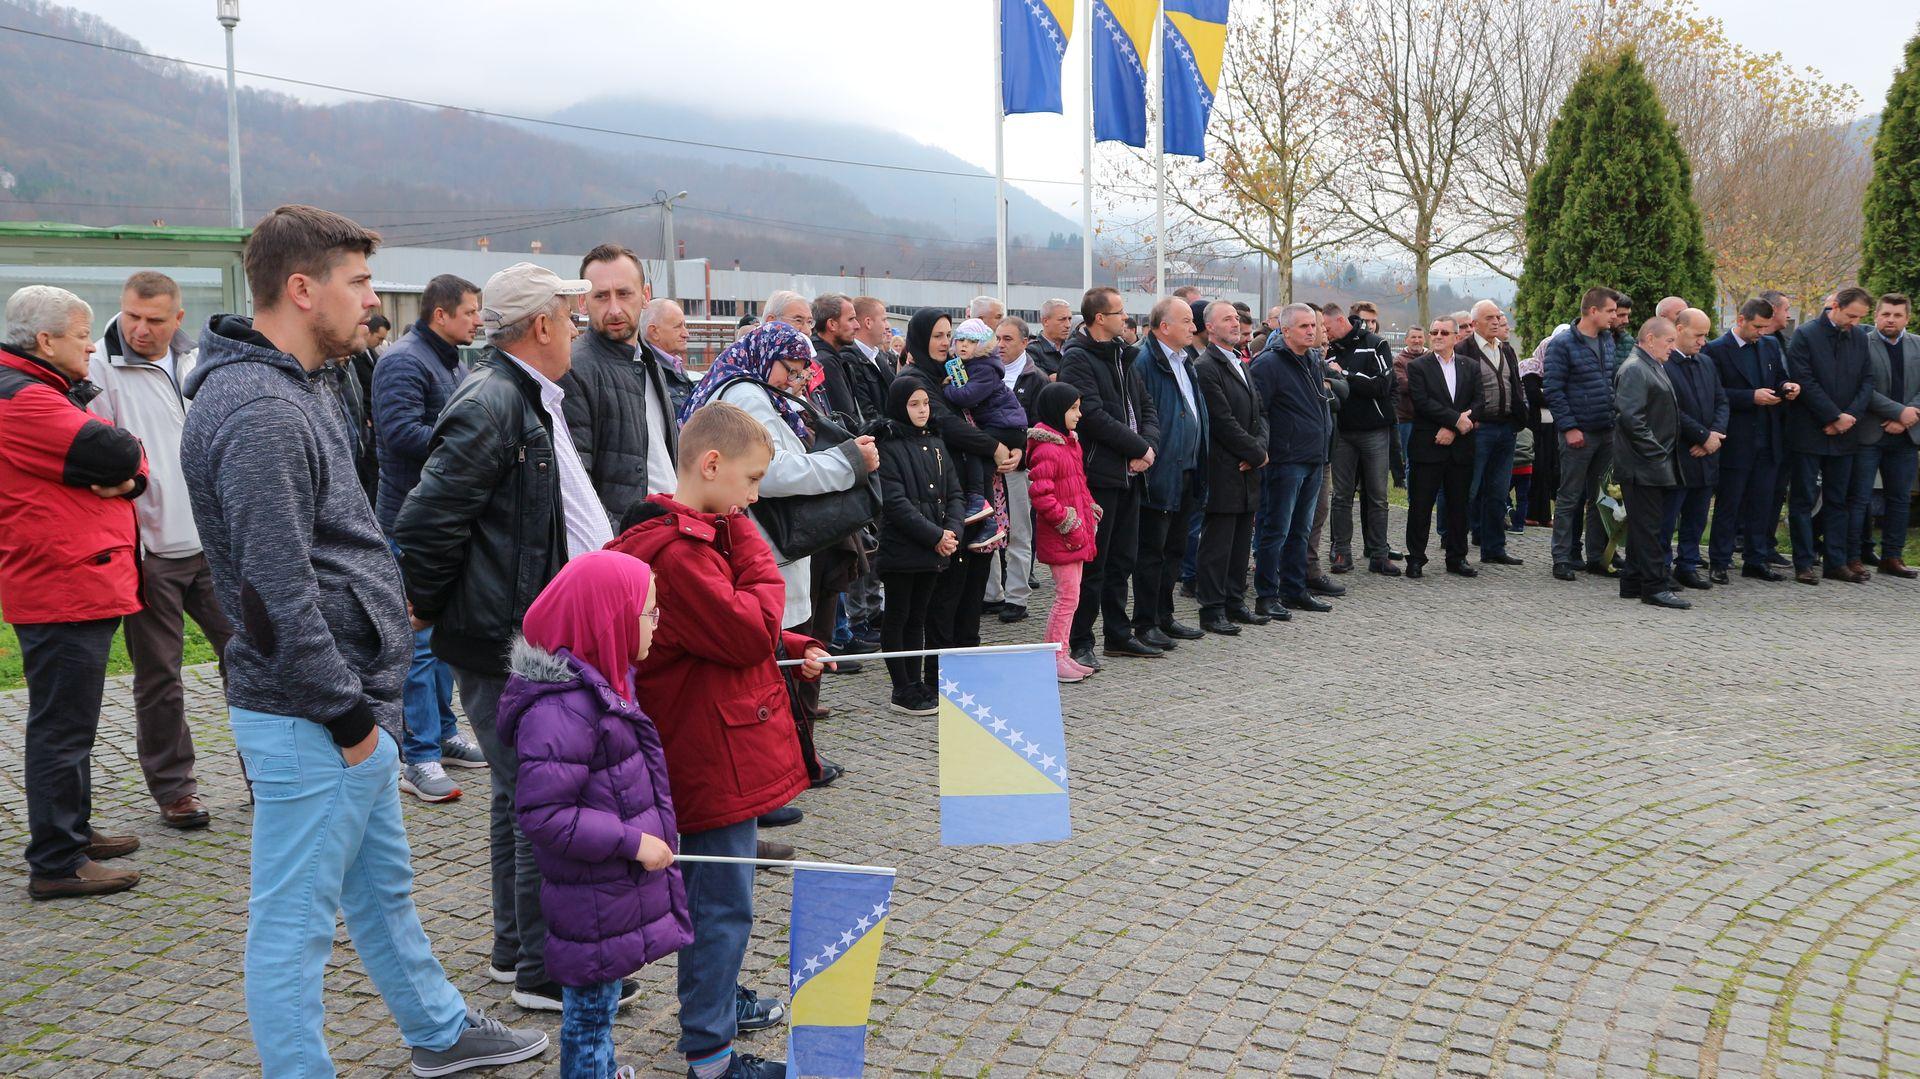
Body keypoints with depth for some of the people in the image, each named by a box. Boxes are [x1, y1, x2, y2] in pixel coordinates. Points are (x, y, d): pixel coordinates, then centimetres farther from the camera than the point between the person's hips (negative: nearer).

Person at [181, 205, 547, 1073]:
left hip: (349, 706, 11)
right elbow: (276, 593, -25)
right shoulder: (260, 413, -21)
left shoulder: (280, 392, 13)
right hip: (308, 720, -11)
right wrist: (346, 712, -18)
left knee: (383, 883, 24)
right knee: (294, 919, 4)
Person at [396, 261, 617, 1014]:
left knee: (521, 794, 19)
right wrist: (422, 610, -10)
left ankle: (517, 948, 33)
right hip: (504, 644, -11)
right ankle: (545, 971, 10)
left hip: (535, 637, 11)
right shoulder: (490, 406, -19)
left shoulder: (534, 402, 14)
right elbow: (425, 525, -22)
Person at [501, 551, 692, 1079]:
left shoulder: (603, 684, 5)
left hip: (618, 883, 9)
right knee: (590, 1010, 6)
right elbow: (543, 814, -27)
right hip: (593, 901, -9)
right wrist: (632, 842, -23)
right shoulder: (561, 709, -27)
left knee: (598, 1003, 23)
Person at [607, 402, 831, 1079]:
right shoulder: (673, 551, -24)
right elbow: (749, 633, -24)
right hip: (714, 755, -11)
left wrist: (791, 648, 10)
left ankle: (717, 996, 43)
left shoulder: (700, 533, 11)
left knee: (714, 888, 25)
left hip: (721, 744, 11)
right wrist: (758, 560, -12)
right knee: (724, 902, -1)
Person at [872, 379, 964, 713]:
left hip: (935, 548, 7)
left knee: (917, 617, 14)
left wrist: (953, 530, -7)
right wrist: (935, 536, -17)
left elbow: (955, 492, 11)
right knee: (897, 618, 3)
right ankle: (903, 691, 8)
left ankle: (915, 683, 22)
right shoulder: (888, 447, -9)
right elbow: (895, 502, -17)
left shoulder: (935, 443, 12)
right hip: (901, 548, -7)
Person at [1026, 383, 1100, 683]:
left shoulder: (1070, 443, 14)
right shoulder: (1046, 450, -19)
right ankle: (1054, 659, 3)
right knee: (1068, 596, -6)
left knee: (1069, 595, 14)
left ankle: (1062, 655, 22)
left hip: (1076, 534, 10)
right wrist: (1069, 525, -20)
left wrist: (1090, 511, 14)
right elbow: (1041, 496, -24)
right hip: (1059, 536, -10)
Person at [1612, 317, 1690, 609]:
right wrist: (1655, 451, -19)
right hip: (1642, 466, -10)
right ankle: (1655, 587, -6)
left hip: (1655, 465, 10)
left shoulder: (1655, 367, 20)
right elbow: (1630, 416, -22)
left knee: (1644, 526, 13)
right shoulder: (1634, 369, -13)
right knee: (1648, 526, -8)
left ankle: (1633, 584, 18)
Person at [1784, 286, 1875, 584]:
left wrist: (1851, 416, -8)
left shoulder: (1860, 337, 8)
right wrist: (1835, 417, -14)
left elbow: (1867, 380, 7)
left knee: (1837, 501, 10)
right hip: (1809, 433, -5)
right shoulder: (1805, 335, -8)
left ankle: (1837, 563, 15)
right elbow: (1805, 382, -13)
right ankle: (1804, 564, 5)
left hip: (1843, 434, 5)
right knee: (1804, 500, 0)